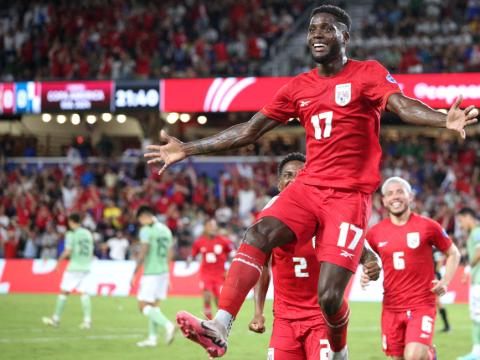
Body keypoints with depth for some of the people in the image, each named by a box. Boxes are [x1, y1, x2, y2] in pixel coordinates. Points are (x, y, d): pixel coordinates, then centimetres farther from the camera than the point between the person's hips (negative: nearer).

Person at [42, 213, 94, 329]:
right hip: (86, 267, 5)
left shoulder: (71, 234, -8)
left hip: (74, 267, -5)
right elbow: (91, 252, 13)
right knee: (83, 293, 3)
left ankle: (56, 319, 8)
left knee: (64, 292, 3)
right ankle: (87, 320, -8)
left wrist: (59, 261, 0)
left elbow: (67, 251, -14)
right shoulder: (88, 234, 10)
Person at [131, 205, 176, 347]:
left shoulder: (146, 230, -11)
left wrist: (134, 274, -11)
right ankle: (152, 338, 13)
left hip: (150, 272, -8)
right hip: (163, 272, 8)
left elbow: (143, 254, -16)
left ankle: (168, 325, -20)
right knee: (154, 305, 13)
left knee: (143, 306, -4)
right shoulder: (166, 230, 12)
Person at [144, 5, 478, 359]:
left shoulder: (368, 74, -1)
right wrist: (188, 149, 14)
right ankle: (219, 330, -34)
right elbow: (250, 131, 17)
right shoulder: (298, 87, 13)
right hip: (308, 187, 5)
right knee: (257, 235, -24)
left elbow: (403, 105, -19)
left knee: (329, 297, -12)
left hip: (350, 195, -5)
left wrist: (445, 120, -41)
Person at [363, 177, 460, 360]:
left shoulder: (427, 226, -3)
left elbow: (453, 254, 8)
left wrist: (445, 281, -6)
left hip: (422, 305, -4)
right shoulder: (376, 232, 5)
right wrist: (367, 275, 1)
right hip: (392, 308, 4)